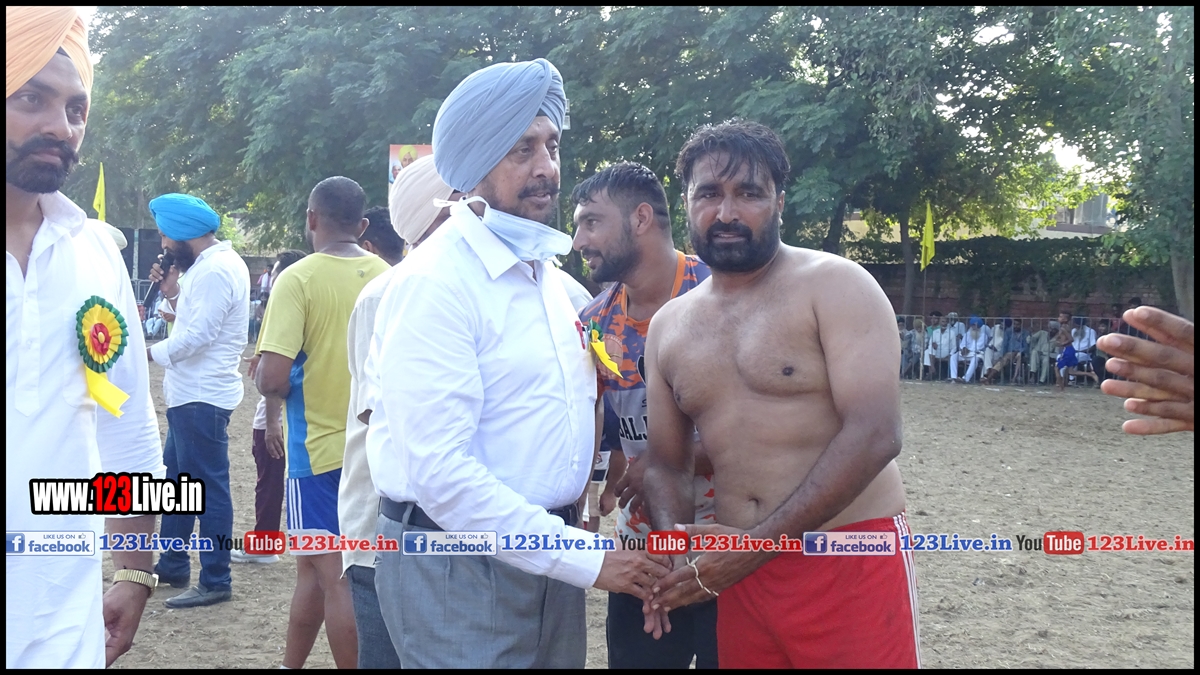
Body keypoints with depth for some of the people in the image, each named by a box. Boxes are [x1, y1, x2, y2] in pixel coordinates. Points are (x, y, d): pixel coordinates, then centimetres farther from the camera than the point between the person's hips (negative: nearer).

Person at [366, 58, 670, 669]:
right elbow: (440, 473, -23)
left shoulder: (544, 269, 9)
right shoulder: (436, 280, -17)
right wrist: (585, 557, -22)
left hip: (549, 559, 8)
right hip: (458, 570, -8)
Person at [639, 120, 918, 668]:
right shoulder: (668, 326, 10)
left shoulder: (834, 286, -8)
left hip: (851, 564, -5)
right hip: (736, 571, 5)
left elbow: (873, 435, -17)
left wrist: (757, 543, -19)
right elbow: (666, 462, 15)